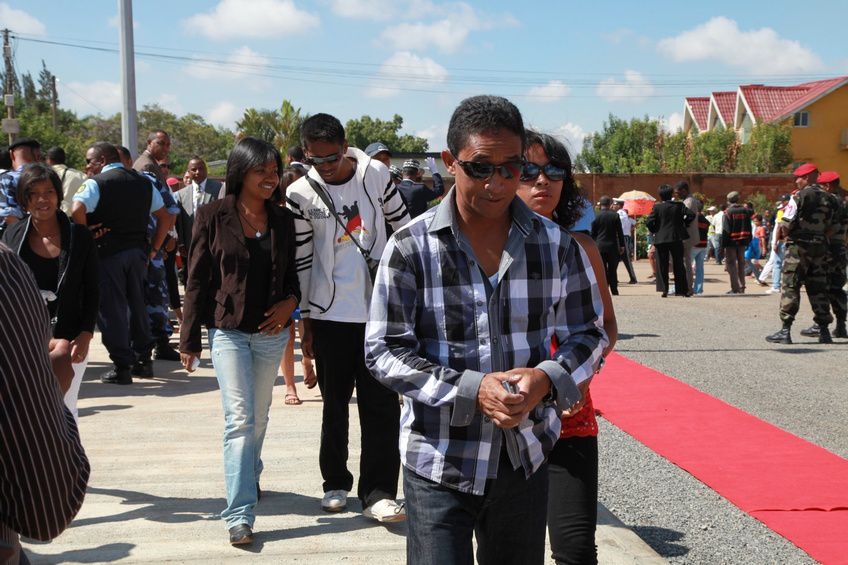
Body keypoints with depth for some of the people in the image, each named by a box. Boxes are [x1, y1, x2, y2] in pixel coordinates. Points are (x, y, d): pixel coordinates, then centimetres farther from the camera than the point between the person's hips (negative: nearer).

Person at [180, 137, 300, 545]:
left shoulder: (283, 221, 6)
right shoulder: (213, 216, -5)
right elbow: (198, 279, -4)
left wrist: (291, 302, -6)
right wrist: (190, 339, -4)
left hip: (271, 332, 4)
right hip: (229, 331, -4)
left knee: (259, 416, 17)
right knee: (240, 418, -11)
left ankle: (249, 477, 40)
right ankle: (240, 514, -10)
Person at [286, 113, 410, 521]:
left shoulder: (376, 174, -2)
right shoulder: (301, 194, -4)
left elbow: (403, 226, 8)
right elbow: (302, 262, 1)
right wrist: (305, 321, 2)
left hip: (380, 307, 1)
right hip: (329, 314, 0)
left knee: (381, 403, -1)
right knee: (335, 403, 11)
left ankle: (377, 492, 5)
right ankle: (335, 483, 27)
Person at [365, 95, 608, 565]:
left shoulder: (556, 244, 0)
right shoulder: (411, 246, -9)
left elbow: (588, 333, 8)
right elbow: (384, 351, -9)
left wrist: (547, 378, -14)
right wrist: (471, 390, -21)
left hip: (525, 460, 3)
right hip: (439, 463, -3)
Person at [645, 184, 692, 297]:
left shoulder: (657, 207, -5)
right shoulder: (679, 205, 0)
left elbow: (649, 222, -9)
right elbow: (690, 215, -7)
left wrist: (654, 231, 8)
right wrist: (684, 224, 10)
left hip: (661, 239, -1)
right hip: (676, 238, 1)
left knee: (662, 265, 4)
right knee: (678, 264, 8)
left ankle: (663, 289, -3)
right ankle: (682, 289, 9)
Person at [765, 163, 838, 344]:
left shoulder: (799, 196, -10)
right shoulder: (829, 199, 10)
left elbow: (786, 224, -14)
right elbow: (831, 228, 10)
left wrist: (786, 235, 4)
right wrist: (821, 237, 16)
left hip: (798, 247, -6)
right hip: (820, 248, 6)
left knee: (790, 287, -3)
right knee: (818, 289, 10)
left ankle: (785, 331, -6)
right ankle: (824, 331, 11)